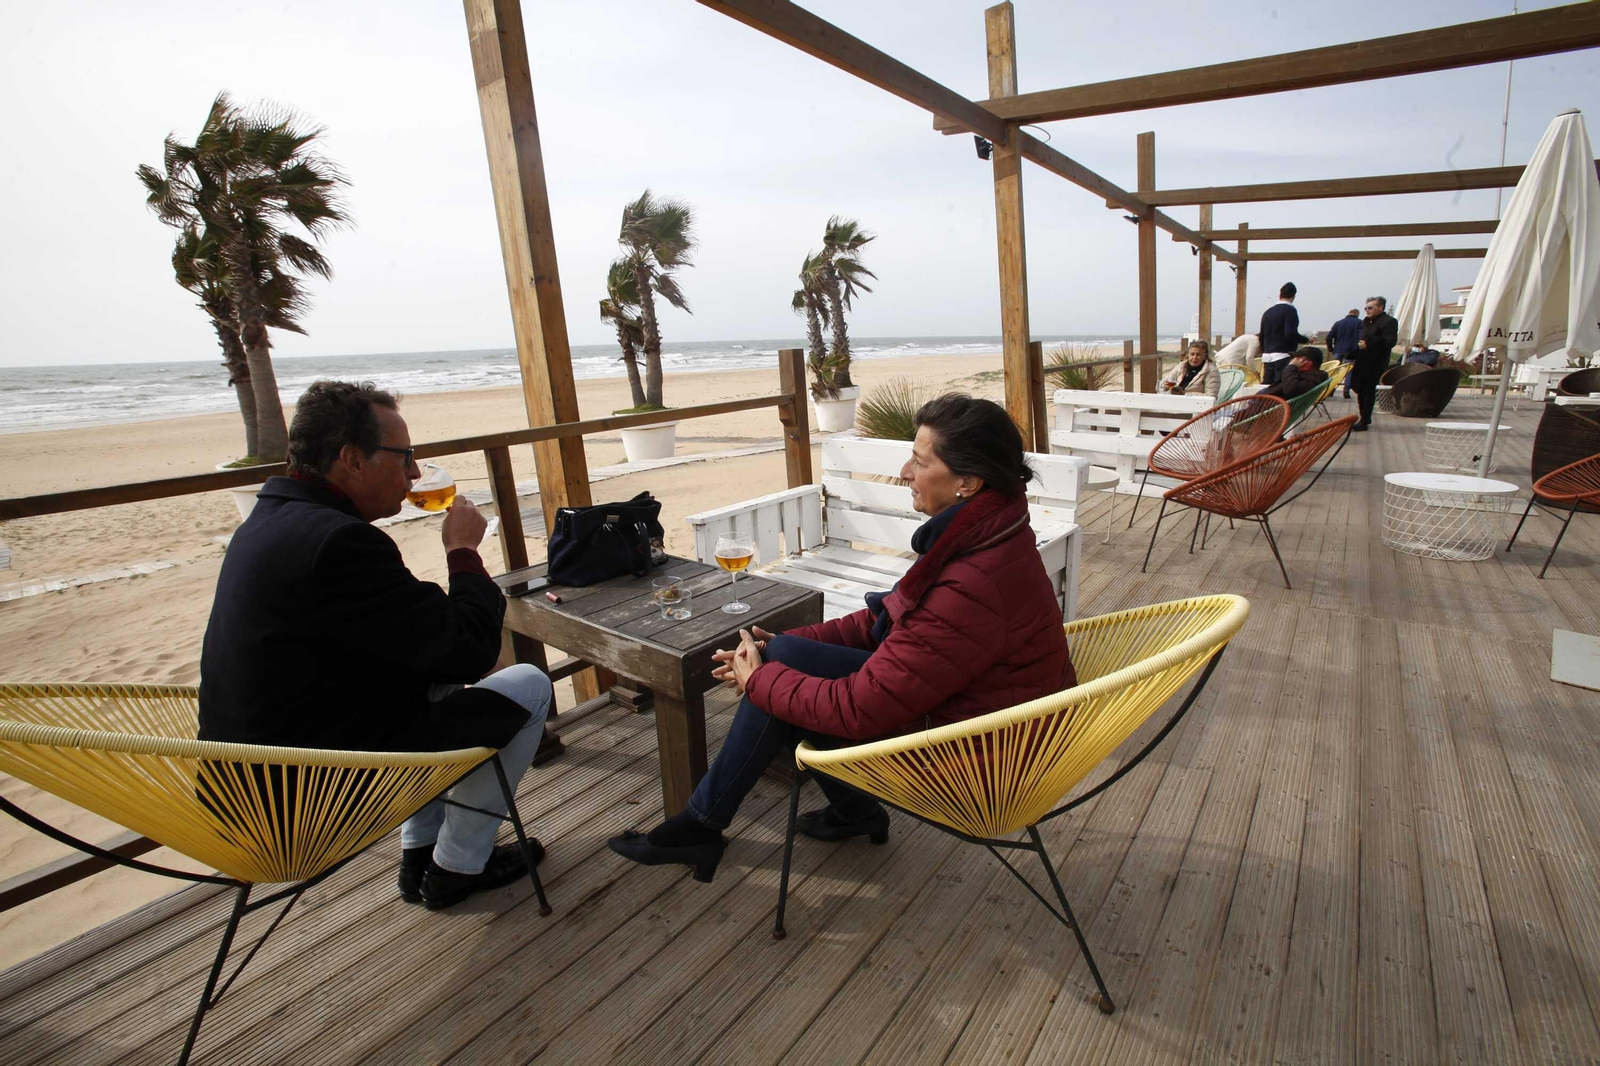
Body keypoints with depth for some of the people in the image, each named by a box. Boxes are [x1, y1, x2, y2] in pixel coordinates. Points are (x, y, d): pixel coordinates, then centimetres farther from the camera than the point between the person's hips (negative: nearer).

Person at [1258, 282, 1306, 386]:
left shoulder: (1268, 312, 13)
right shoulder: (1290, 310, -8)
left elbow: (1262, 337, 17)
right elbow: (1291, 334, -18)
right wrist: (1305, 340, -1)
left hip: (1267, 357, 7)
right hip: (1284, 356, -7)